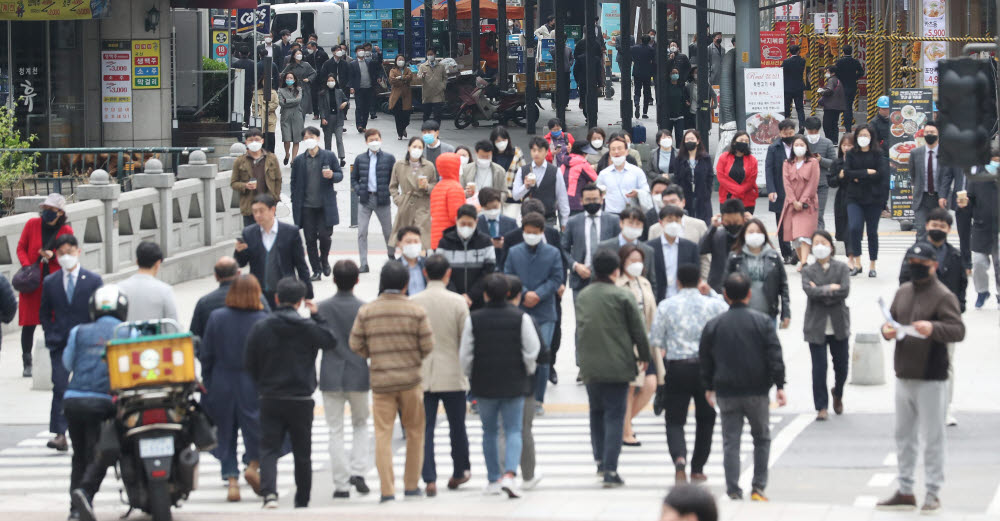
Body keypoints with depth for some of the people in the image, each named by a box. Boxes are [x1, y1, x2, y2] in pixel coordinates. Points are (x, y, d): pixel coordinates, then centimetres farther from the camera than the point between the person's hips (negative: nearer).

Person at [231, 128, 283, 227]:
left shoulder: (272, 159, 6)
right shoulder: (240, 162, 4)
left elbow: (278, 180, 11)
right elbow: (233, 183, 7)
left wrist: (275, 198, 2)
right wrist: (245, 186, -13)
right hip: (249, 207, -1)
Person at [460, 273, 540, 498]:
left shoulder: (474, 319, -5)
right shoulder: (521, 318, -7)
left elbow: (465, 355, -2)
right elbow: (532, 351, -7)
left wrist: (469, 376, 15)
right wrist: (528, 371, 12)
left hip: (484, 385, 1)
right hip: (514, 385, -1)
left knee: (489, 432, 15)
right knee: (513, 431, 4)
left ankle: (493, 480, 19)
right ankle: (509, 473, -18)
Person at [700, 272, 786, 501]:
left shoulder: (714, 325, 1)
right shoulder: (762, 322, -4)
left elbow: (705, 359, 8)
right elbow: (775, 356, -5)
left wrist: (709, 387, 19)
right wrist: (780, 385, -1)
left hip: (727, 393, 1)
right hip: (757, 391, -1)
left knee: (730, 441, 4)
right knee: (762, 438, 14)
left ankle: (733, 492, -2)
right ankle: (758, 488, 10)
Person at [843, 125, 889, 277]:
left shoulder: (878, 154, 3)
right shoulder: (851, 155, 7)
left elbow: (883, 173, -10)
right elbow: (847, 173, -5)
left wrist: (859, 177, -9)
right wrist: (867, 172, -12)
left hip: (873, 198, 0)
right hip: (855, 198, 0)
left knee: (872, 231, 4)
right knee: (854, 228, -17)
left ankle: (872, 266, 14)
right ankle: (857, 262, -5)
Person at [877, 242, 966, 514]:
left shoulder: (943, 296, -10)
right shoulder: (903, 292, 12)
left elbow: (959, 330, -17)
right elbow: (892, 319, 20)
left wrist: (933, 328, -34)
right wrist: (887, 330, -3)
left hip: (931, 379, -7)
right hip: (904, 376, 7)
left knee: (932, 438, -2)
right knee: (904, 435, 13)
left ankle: (933, 493, 5)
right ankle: (905, 491, 22)